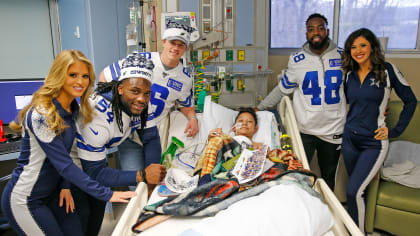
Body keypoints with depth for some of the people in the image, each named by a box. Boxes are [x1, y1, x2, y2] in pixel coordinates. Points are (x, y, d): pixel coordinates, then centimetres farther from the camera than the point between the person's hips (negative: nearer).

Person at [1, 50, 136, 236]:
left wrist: (65, 186, -4)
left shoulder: (74, 108, 1)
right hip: (24, 200, -7)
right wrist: (107, 194, -26)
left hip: (51, 192, 8)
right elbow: (63, 164, -27)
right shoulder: (41, 114, -25)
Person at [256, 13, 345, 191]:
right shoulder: (297, 60, -3)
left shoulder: (342, 56, 1)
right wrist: (259, 108, 3)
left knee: (328, 176, 17)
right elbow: (282, 89, 5)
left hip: (333, 130, 2)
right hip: (304, 130, -1)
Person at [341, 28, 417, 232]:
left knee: (354, 191, -12)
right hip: (349, 139, 4)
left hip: (374, 143, -4)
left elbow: (411, 101, 0)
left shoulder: (387, 70, -7)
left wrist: (396, 131, -5)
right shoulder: (349, 73, 6)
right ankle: (355, 229, 30)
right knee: (356, 190, 14)